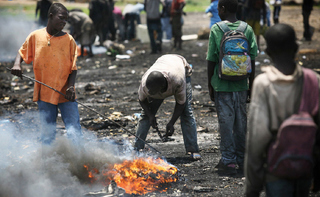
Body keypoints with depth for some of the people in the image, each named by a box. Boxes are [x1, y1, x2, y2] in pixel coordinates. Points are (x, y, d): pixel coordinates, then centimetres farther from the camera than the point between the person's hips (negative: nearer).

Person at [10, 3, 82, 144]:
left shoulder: (68, 40, 1)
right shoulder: (35, 36, 3)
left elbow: (73, 67, 1)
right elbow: (22, 52, 16)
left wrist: (71, 86, -15)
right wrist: (17, 64, -6)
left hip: (65, 94, -1)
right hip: (44, 94, 1)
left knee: (75, 132, -9)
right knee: (47, 135, 6)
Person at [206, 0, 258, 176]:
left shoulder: (216, 29, -8)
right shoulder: (247, 29, 1)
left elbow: (211, 60, -7)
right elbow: (252, 60, 3)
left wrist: (210, 85, 3)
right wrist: (251, 84, 12)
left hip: (222, 84, -3)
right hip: (241, 84, 3)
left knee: (226, 122, 2)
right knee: (241, 122, 11)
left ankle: (228, 161, 2)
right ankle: (242, 161, 19)